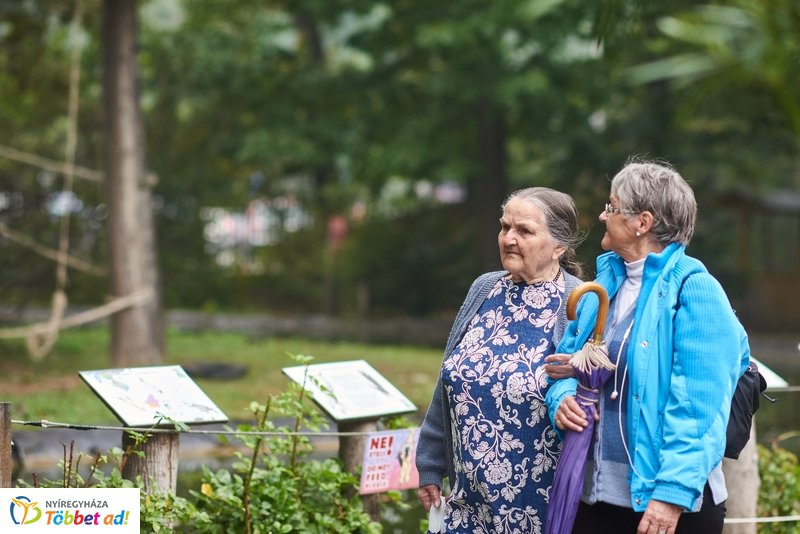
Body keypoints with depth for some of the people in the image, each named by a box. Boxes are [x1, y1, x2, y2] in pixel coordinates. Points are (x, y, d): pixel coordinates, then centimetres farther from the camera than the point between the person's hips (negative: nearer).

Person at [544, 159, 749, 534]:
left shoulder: (693, 290, -10)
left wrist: (673, 493, -23)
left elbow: (698, 406, -17)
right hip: (595, 493, 6)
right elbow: (569, 360, 19)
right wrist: (562, 399, -4)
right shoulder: (604, 283, 11)